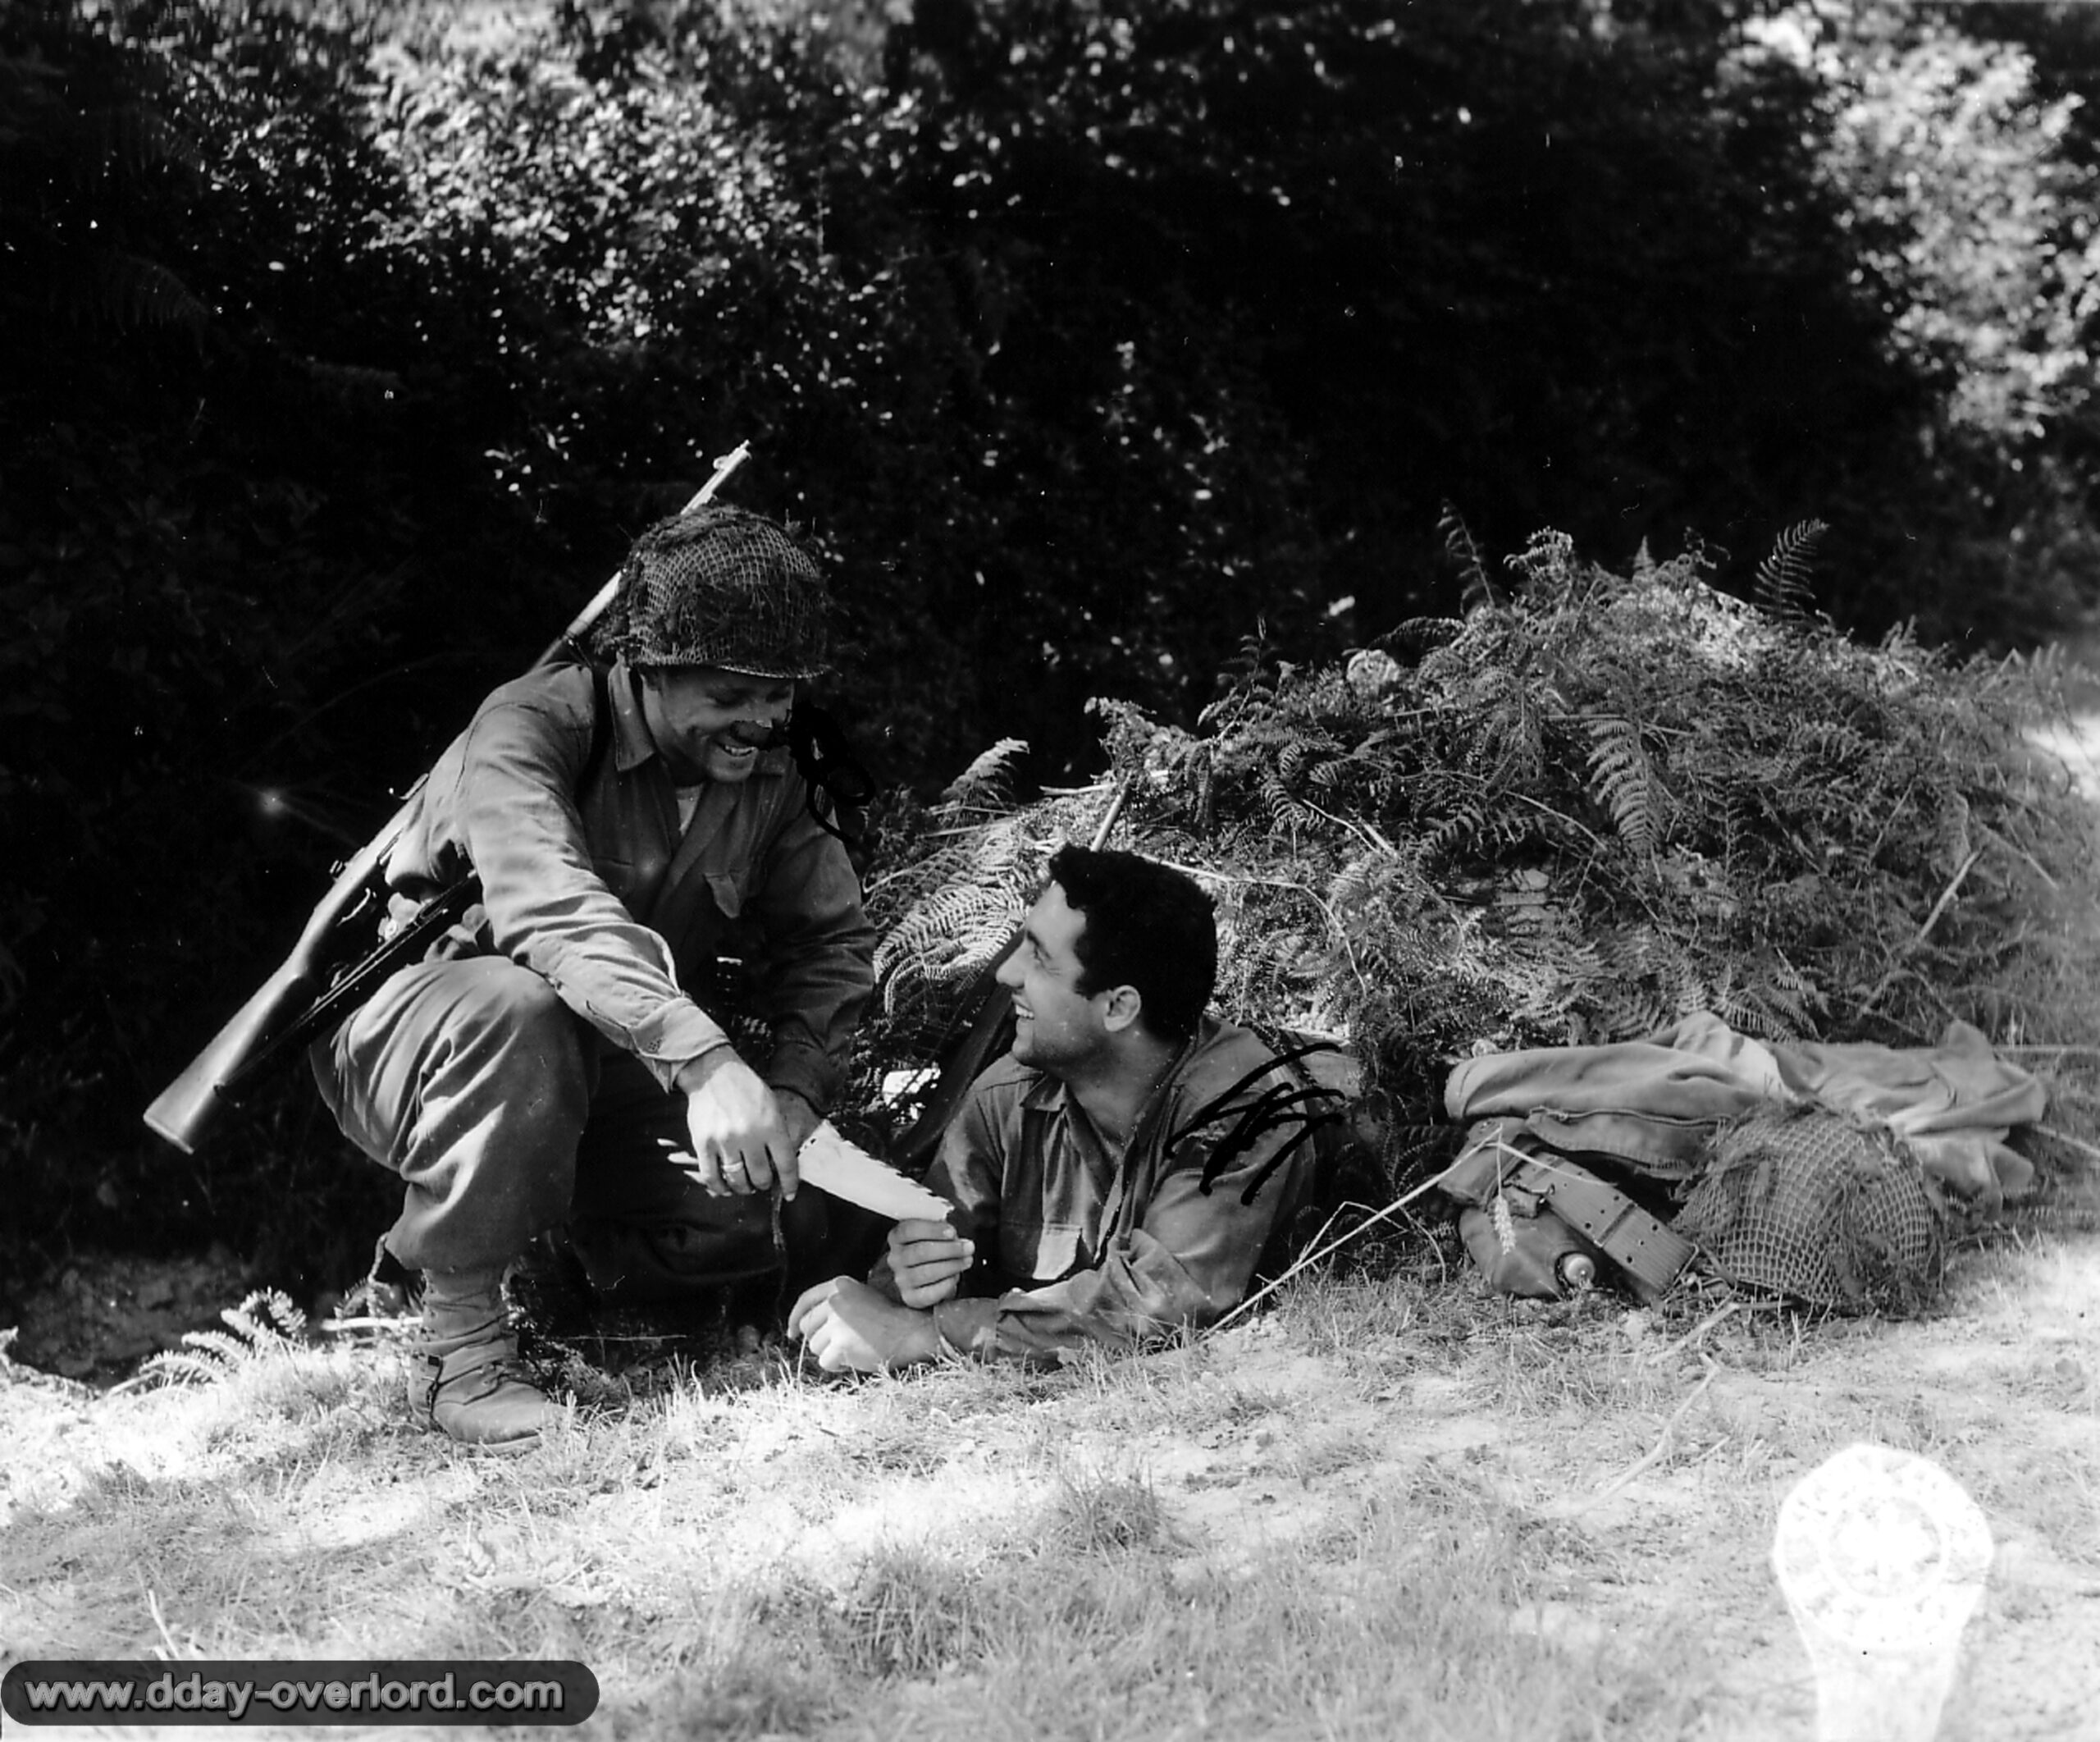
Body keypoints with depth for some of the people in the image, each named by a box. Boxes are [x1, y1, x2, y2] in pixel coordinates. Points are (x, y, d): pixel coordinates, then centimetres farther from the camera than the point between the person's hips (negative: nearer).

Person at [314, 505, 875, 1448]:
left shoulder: (766, 778, -1)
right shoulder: (531, 729, -24)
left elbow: (830, 942, 1)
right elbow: (555, 910, -41)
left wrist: (791, 1096, -20)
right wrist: (705, 1062, -55)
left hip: (604, 1079, 6)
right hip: (417, 1029, -6)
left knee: (769, 1193, -14)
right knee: (519, 1008, -40)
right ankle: (458, 1340, -26)